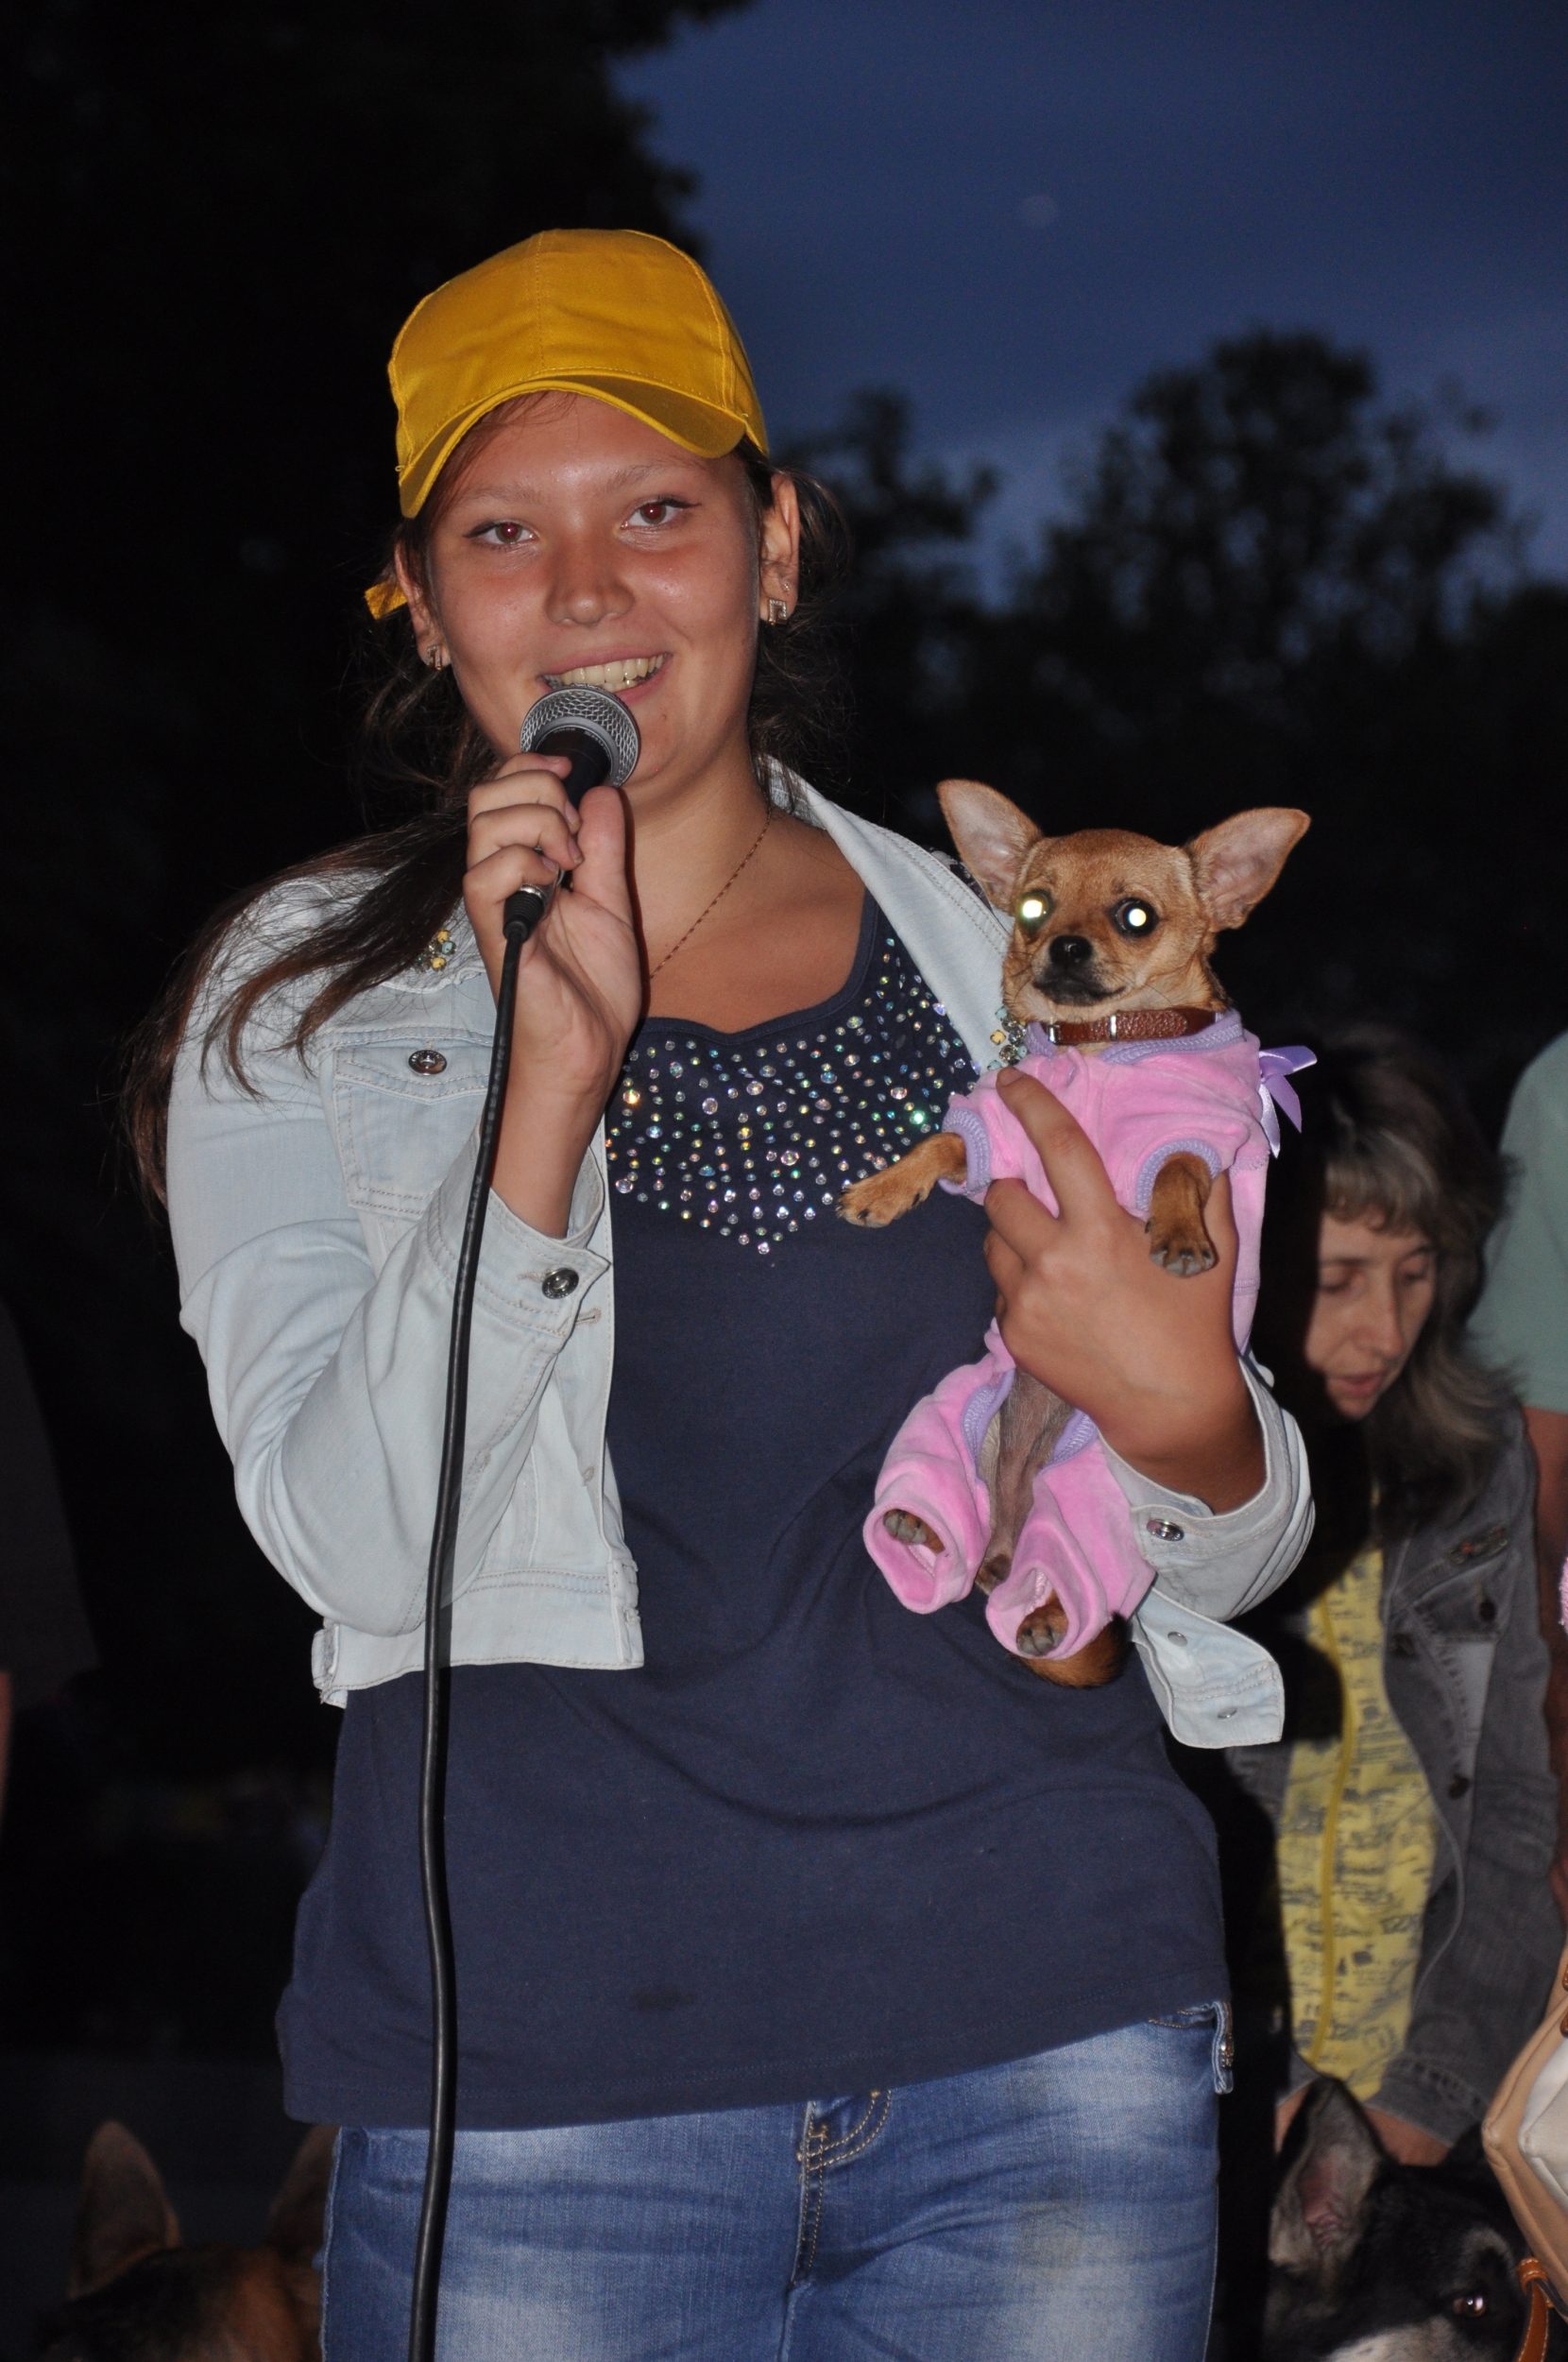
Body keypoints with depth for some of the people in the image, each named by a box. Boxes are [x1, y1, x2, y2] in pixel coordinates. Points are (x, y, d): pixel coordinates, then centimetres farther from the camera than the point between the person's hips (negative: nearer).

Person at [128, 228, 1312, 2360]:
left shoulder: (1003, 964, 8)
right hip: (542, 2083, -2)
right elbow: (362, 1541, -10)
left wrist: (1183, 1418, -10)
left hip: (1053, 2035, 2)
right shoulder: (310, 1008, 3)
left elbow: (1237, 1561, 13)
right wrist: (551, 1076, -19)